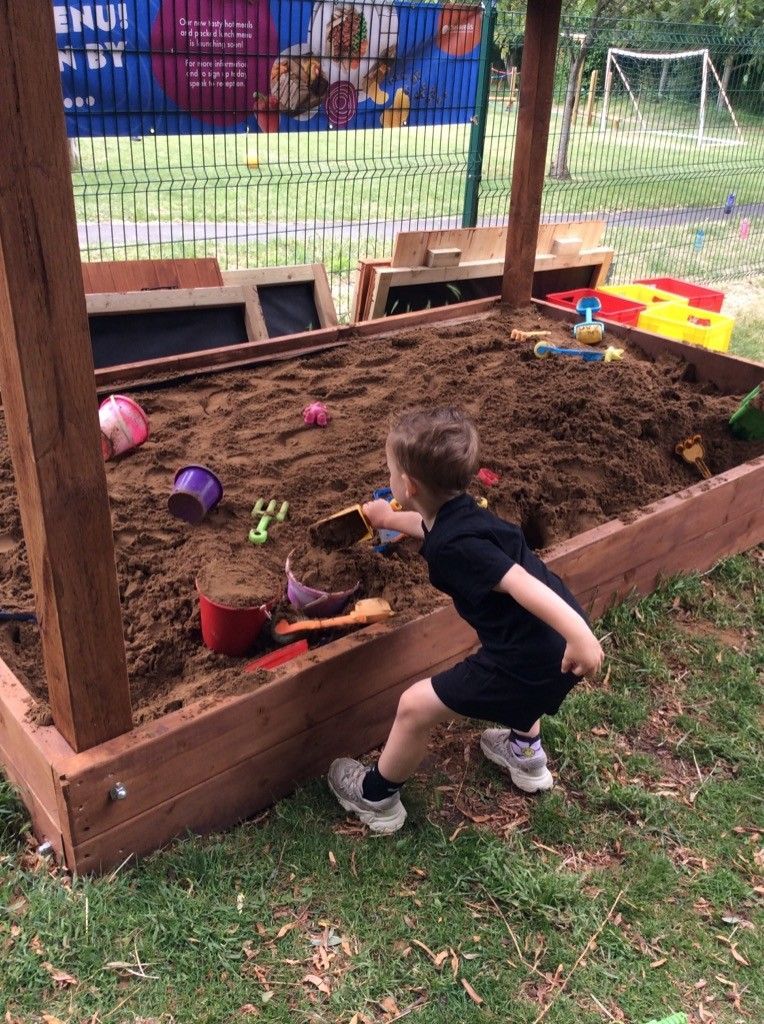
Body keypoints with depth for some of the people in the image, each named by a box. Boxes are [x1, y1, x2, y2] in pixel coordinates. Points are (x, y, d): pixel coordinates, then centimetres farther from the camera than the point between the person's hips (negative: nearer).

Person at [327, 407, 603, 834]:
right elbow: (425, 523, 33)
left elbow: (523, 585, -32)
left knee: (415, 707, 5)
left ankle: (377, 798, 28)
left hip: (531, 662, -9)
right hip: (551, 641, 9)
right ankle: (527, 755, 60)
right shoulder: (459, 513, 8)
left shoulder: (453, 545, -22)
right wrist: (390, 518, 52)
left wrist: (581, 637, -36)